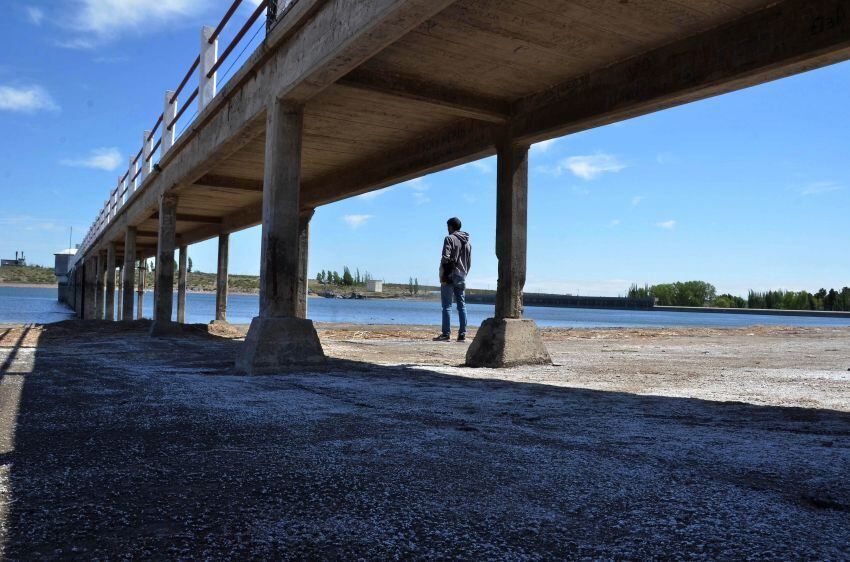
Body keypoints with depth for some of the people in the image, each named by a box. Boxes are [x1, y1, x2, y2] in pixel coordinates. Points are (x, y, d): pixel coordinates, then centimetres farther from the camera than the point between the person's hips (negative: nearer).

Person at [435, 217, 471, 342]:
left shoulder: (450, 239, -6)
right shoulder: (467, 242, 17)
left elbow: (446, 258, -16)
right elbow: (469, 262, 16)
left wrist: (443, 275, -8)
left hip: (449, 276, -7)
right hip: (461, 278, 7)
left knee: (447, 305, -5)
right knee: (461, 305, 8)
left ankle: (446, 333, -8)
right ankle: (462, 334, 7)